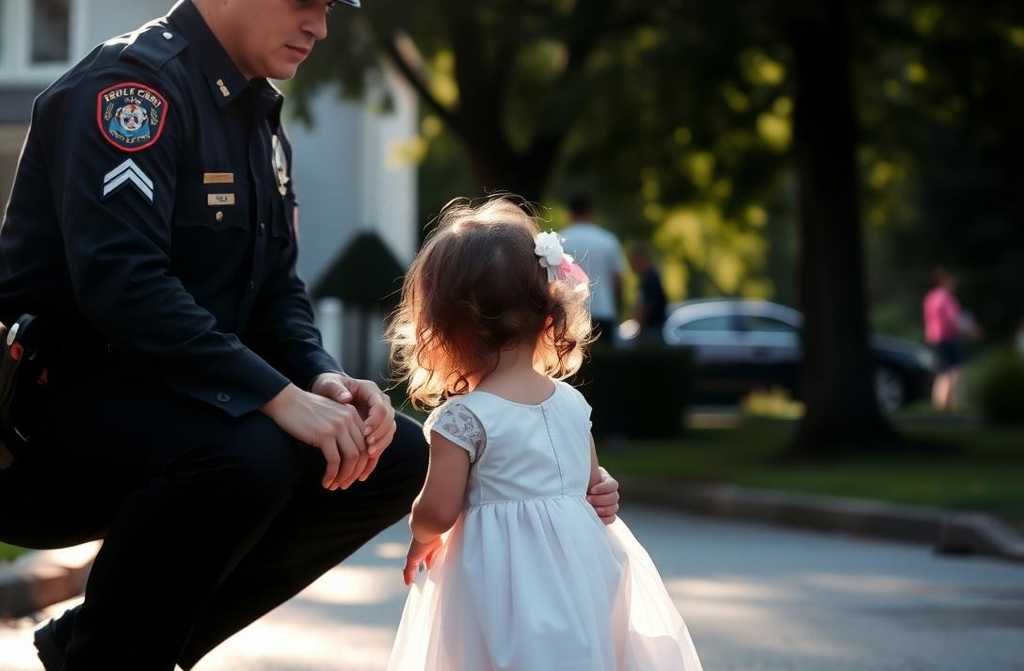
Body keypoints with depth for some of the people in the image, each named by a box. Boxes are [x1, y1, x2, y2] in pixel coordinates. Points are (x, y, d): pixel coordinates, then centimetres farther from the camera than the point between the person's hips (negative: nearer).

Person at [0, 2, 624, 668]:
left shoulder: (260, 116, 14)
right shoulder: (132, 82, -16)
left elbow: (276, 289, 15)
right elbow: (120, 279, -28)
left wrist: (322, 377, -8)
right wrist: (279, 396, -31)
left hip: (175, 391, 10)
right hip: (54, 393, -10)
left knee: (398, 457, 0)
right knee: (249, 452, -36)